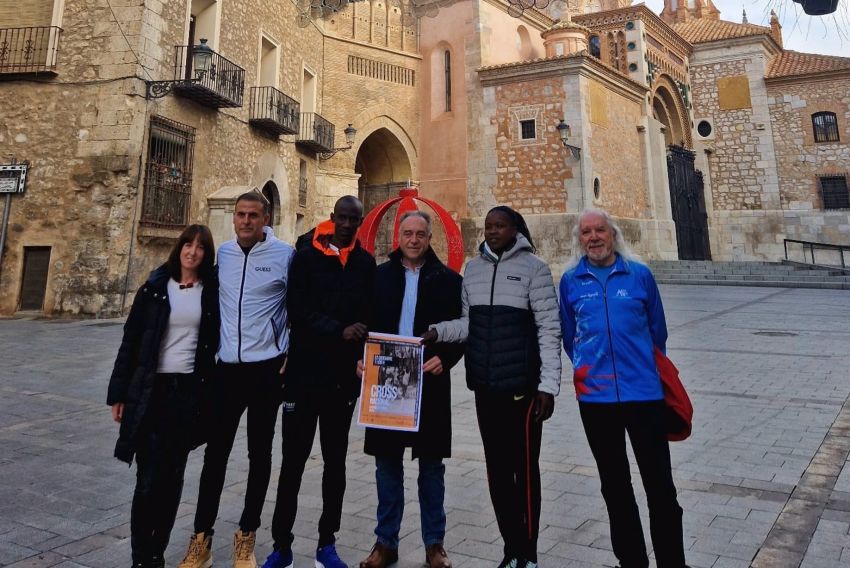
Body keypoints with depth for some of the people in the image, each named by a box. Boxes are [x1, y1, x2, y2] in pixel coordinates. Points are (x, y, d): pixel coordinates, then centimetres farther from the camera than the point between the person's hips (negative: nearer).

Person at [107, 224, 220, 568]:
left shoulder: (212, 292, 3)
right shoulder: (155, 288, 1)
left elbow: (216, 341, 8)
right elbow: (131, 341, 2)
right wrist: (119, 392, 0)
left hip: (191, 391, 1)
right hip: (151, 389, -1)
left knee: (172, 476, 8)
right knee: (149, 477, -2)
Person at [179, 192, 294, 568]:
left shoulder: (284, 254, -6)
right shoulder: (222, 254, 6)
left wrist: (293, 353, -5)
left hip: (267, 368, -3)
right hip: (227, 367, 3)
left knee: (259, 453, 9)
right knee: (215, 451, 8)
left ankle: (247, 533, 26)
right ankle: (201, 537, 22)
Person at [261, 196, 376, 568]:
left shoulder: (366, 263, 6)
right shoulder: (306, 256, -1)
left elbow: (370, 314, 6)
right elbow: (298, 310, -11)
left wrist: (362, 356, -7)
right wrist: (339, 331, -21)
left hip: (344, 376, 3)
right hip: (304, 372, -2)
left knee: (335, 461, 12)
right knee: (293, 461, 5)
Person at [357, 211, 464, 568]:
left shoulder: (449, 280, 1)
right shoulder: (379, 276, 6)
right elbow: (365, 323, 8)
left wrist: (444, 359, -16)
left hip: (429, 383, -1)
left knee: (431, 465, 9)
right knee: (387, 462, 10)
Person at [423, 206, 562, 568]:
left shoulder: (533, 268, -4)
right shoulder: (473, 269, 11)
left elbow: (549, 329, -7)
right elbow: (470, 323, 11)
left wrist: (548, 385, -12)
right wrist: (437, 331, -7)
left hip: (522, 384, -5)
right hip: (484, 385, 5)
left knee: (524, 467, 4)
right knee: (497, 467, 11)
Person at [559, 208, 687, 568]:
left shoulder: (639, 274, 0)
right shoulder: (571, 281, 2)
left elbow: (657, 329, 10)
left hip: (644, 392, -1)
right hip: (595, 397, 1)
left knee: (660, 486, 4)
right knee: (615, 487, 14)